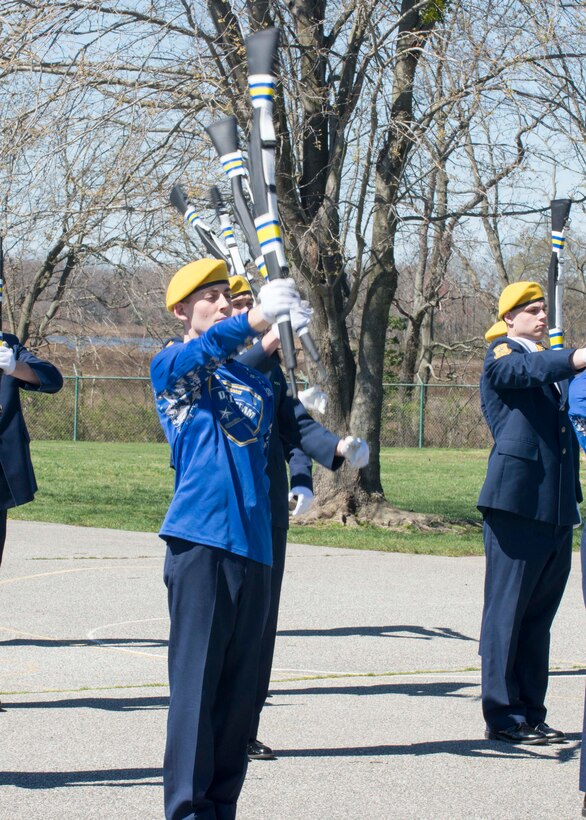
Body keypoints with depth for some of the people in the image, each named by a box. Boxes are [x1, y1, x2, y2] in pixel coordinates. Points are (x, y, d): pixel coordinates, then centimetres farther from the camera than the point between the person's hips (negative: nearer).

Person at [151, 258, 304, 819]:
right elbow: (192, 356, -20)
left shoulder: (252, 377, 22)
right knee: (194, 679, -8)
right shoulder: (169, 366, 3)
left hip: (252, 541, 6)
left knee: (238, 686, 8)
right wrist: (257, 319, -35)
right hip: (200, 540, -6)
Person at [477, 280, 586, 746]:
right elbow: (528, 371, -23)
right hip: (517, 500, -7)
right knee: (507, 610, -3)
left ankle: (531, 715, 15)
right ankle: (503, 716, 0)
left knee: (539, 613, 10)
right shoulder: (502, 357, -1)